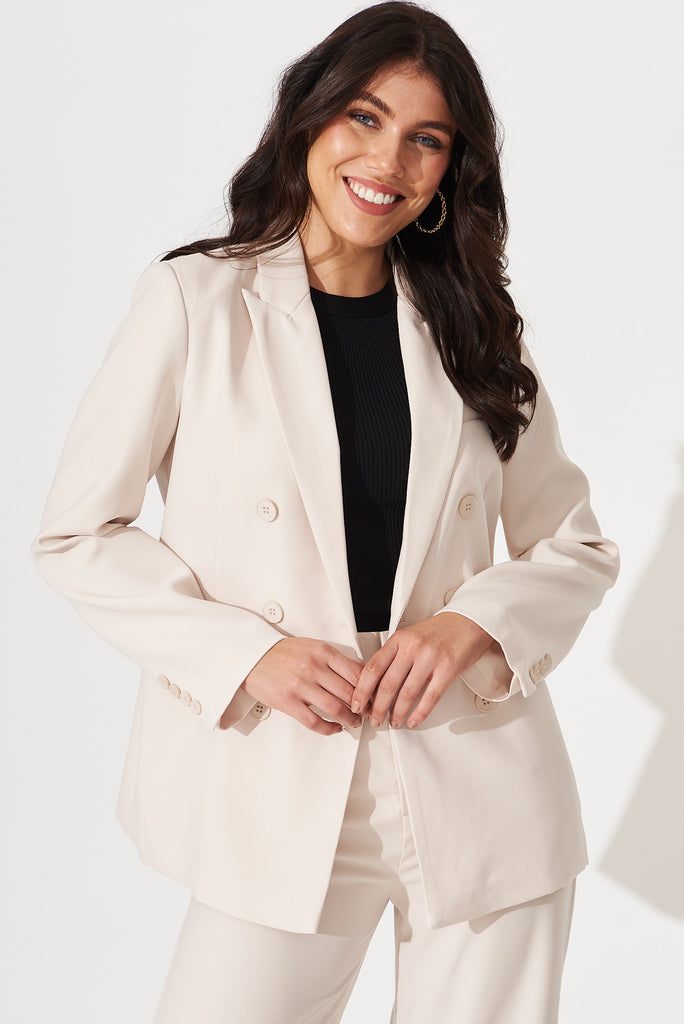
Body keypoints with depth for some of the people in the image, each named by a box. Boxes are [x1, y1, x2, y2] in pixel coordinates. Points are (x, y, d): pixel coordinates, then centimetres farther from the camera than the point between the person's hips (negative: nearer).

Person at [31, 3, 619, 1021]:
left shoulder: (475, 327, 6)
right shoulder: (196, 301, -2)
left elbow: (576, 546, 11)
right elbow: (76, 534, -2)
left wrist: (477, 622, -9)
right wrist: (246, 652, -14)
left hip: (484, 794, 3)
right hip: (284, 797, -2)